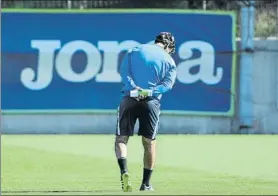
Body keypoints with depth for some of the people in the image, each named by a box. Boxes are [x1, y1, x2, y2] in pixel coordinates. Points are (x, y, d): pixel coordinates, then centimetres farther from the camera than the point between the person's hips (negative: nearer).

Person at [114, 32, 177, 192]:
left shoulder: (135, 51, 15)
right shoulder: (169, 61, 12)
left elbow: (124, 70, 0)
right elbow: (168, 84, -2)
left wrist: (134, 88, -10)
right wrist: (151, 92, -12)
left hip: (129, 99, 0)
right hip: (151, 102, 0)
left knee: (121, 139, 3)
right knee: (149, 143, 11)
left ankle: (124, 171, -22)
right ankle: (146, 183, 14)